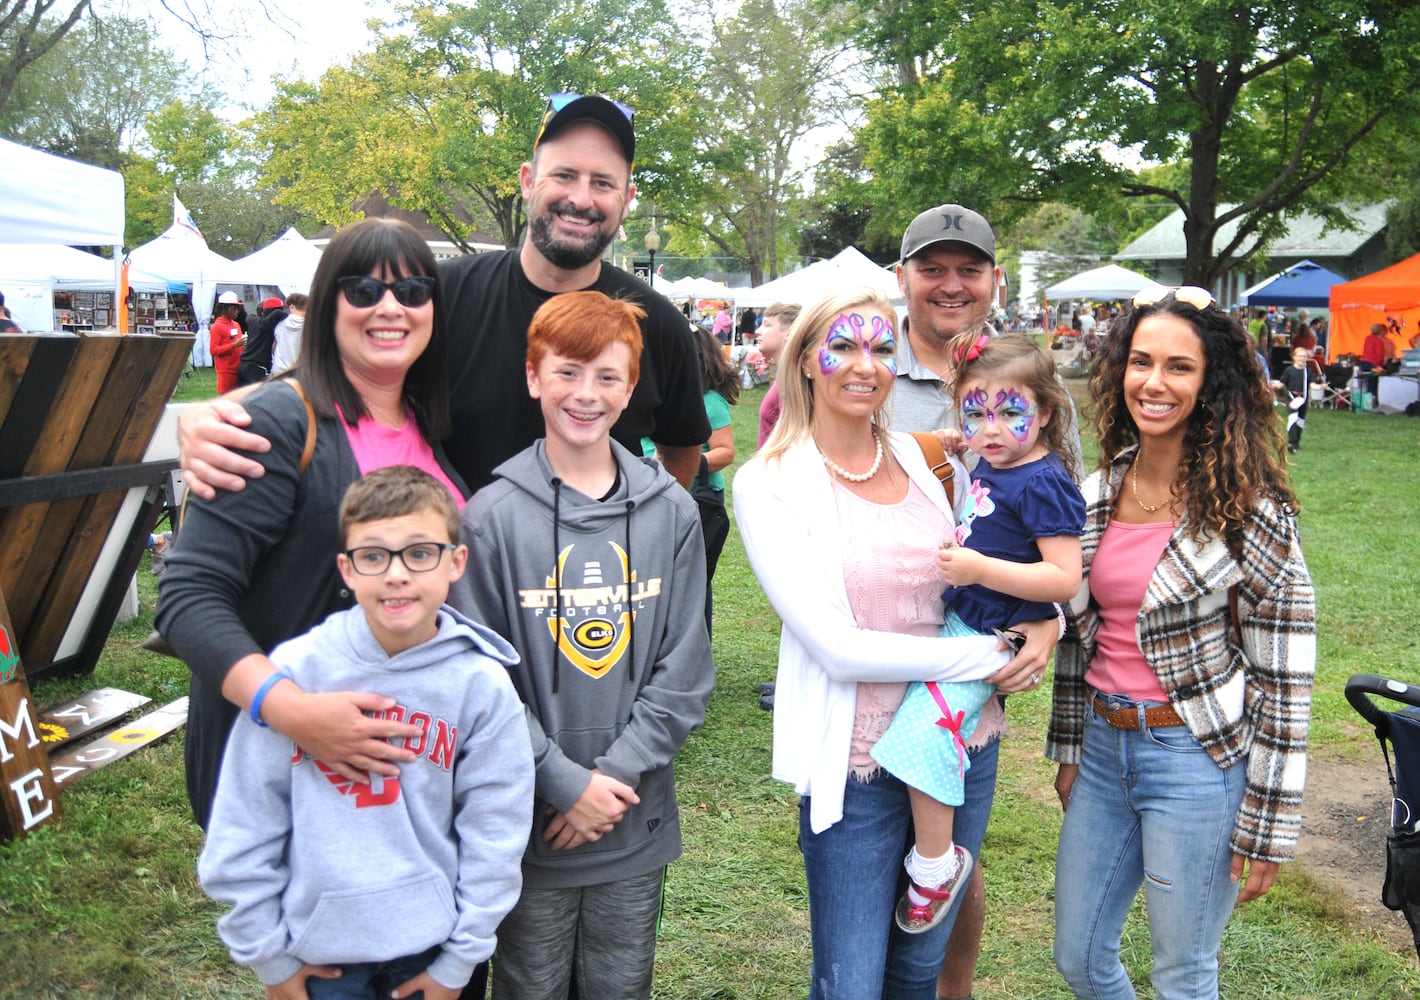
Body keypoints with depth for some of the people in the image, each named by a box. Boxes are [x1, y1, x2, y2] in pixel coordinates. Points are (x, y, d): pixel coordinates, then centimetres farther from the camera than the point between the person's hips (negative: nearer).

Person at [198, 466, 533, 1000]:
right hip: (319, 948, 0)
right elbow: (242, 830, -5)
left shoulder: (482, 685, -11)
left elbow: (494, 835, -4)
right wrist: (268, 954, -1)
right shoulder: (295, 669, -12)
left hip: (429, 946, 1)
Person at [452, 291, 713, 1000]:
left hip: (638, 823, 2)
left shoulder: (672, 512, -1)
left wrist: (616, 772, -10)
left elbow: (683, 669, -1)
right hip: (530, 829, -2)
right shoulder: (493, 515, -9)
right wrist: (566, 782, -14)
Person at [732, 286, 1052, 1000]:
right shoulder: (769, 483, -10)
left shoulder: (930, 462, 3)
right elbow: (837, 647, -16)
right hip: (856, 765, -4)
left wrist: (1039, 629, -8)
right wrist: (987, 657, -16)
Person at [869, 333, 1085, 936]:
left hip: (992, 635, -10)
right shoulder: (989, 466, 8)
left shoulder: (1044, 485, -19)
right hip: (958, 620, 10)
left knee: (924, 726, -21)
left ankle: (935, 863, -3)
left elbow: (1064, 579, -24)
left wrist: (981, 569, -29)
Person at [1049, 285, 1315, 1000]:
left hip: (1196, 762, -6)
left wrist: (1265, 826, -12)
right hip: (1103, 748, 6)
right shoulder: (1094, 496, 3)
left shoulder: (1252, 510, -14)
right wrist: (1067, 750, 15)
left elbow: (1284, 679, -12)